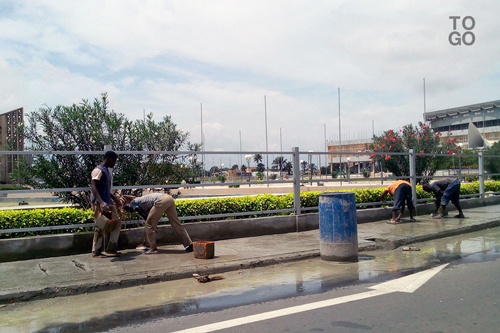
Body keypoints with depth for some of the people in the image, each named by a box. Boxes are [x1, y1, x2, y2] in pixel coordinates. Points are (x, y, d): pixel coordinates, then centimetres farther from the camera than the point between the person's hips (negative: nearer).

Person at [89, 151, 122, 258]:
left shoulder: (106, 171, 18)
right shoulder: (98, 170, -12)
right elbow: (93, 187, -24)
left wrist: (114, 198, 26)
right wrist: (101, 202, -35)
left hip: (108, 202, 10)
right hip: (99, 204, -10)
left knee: (117, 223, 9)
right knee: (101, 227, -5)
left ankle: (111, 248, 16)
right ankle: (96, 252, 7)